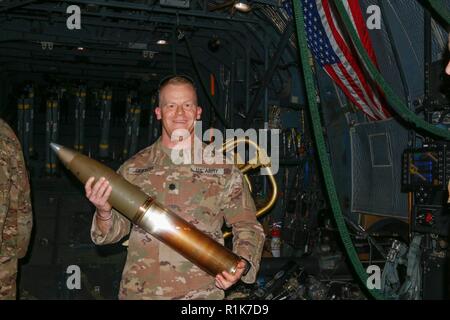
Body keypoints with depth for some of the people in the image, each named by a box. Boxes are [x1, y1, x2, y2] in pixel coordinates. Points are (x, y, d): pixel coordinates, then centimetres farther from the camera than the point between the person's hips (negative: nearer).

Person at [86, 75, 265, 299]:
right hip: (138, 290, 1)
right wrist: (104, 212, -12)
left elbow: (247, 227, 6)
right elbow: (114, 231, 9)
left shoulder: (223, 169, 2)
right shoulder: (134, 168, 6)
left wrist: (242, 265, -12)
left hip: (201, 292, -1)